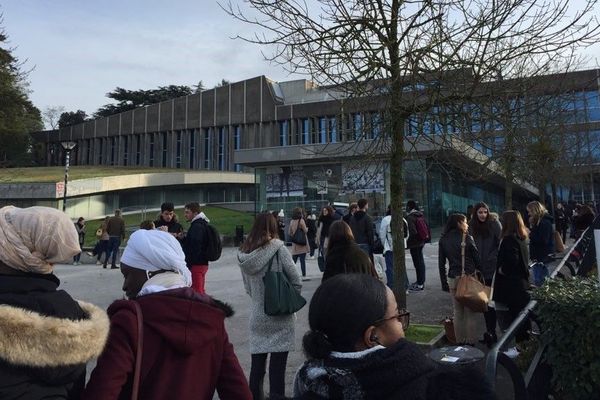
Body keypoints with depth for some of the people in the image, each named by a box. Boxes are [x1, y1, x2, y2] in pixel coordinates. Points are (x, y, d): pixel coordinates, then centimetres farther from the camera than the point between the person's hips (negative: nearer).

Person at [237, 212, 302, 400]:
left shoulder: (243, 253, 1)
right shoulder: (278, 248, -11)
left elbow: (247, 288, 7)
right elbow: (296, 282, -9)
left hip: (257, 318, 4)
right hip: (281, 318, -4)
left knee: (257, 366, 14)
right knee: (277, 367, 5)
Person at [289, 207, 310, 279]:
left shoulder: (291, 222, 4)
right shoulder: (301, 221, -13)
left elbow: (289, 233, 9)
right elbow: (305, 231, -11)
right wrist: (307, 228, 10)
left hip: (294, 244, 5)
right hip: (302, 243, -5)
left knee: (293, 260, 11)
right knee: (302, 260, -2)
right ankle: (304, 276, 0)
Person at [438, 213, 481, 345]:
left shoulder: (443, 240, 5)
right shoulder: (466, 237, -5)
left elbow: (441, 263, 7)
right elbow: (477, 258, -3)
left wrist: (444, 282, 12)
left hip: (453, 279, 4)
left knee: (458, 313, 12)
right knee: (470, 313, 6)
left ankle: (460, 341, 17)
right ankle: (470, 341, 10)